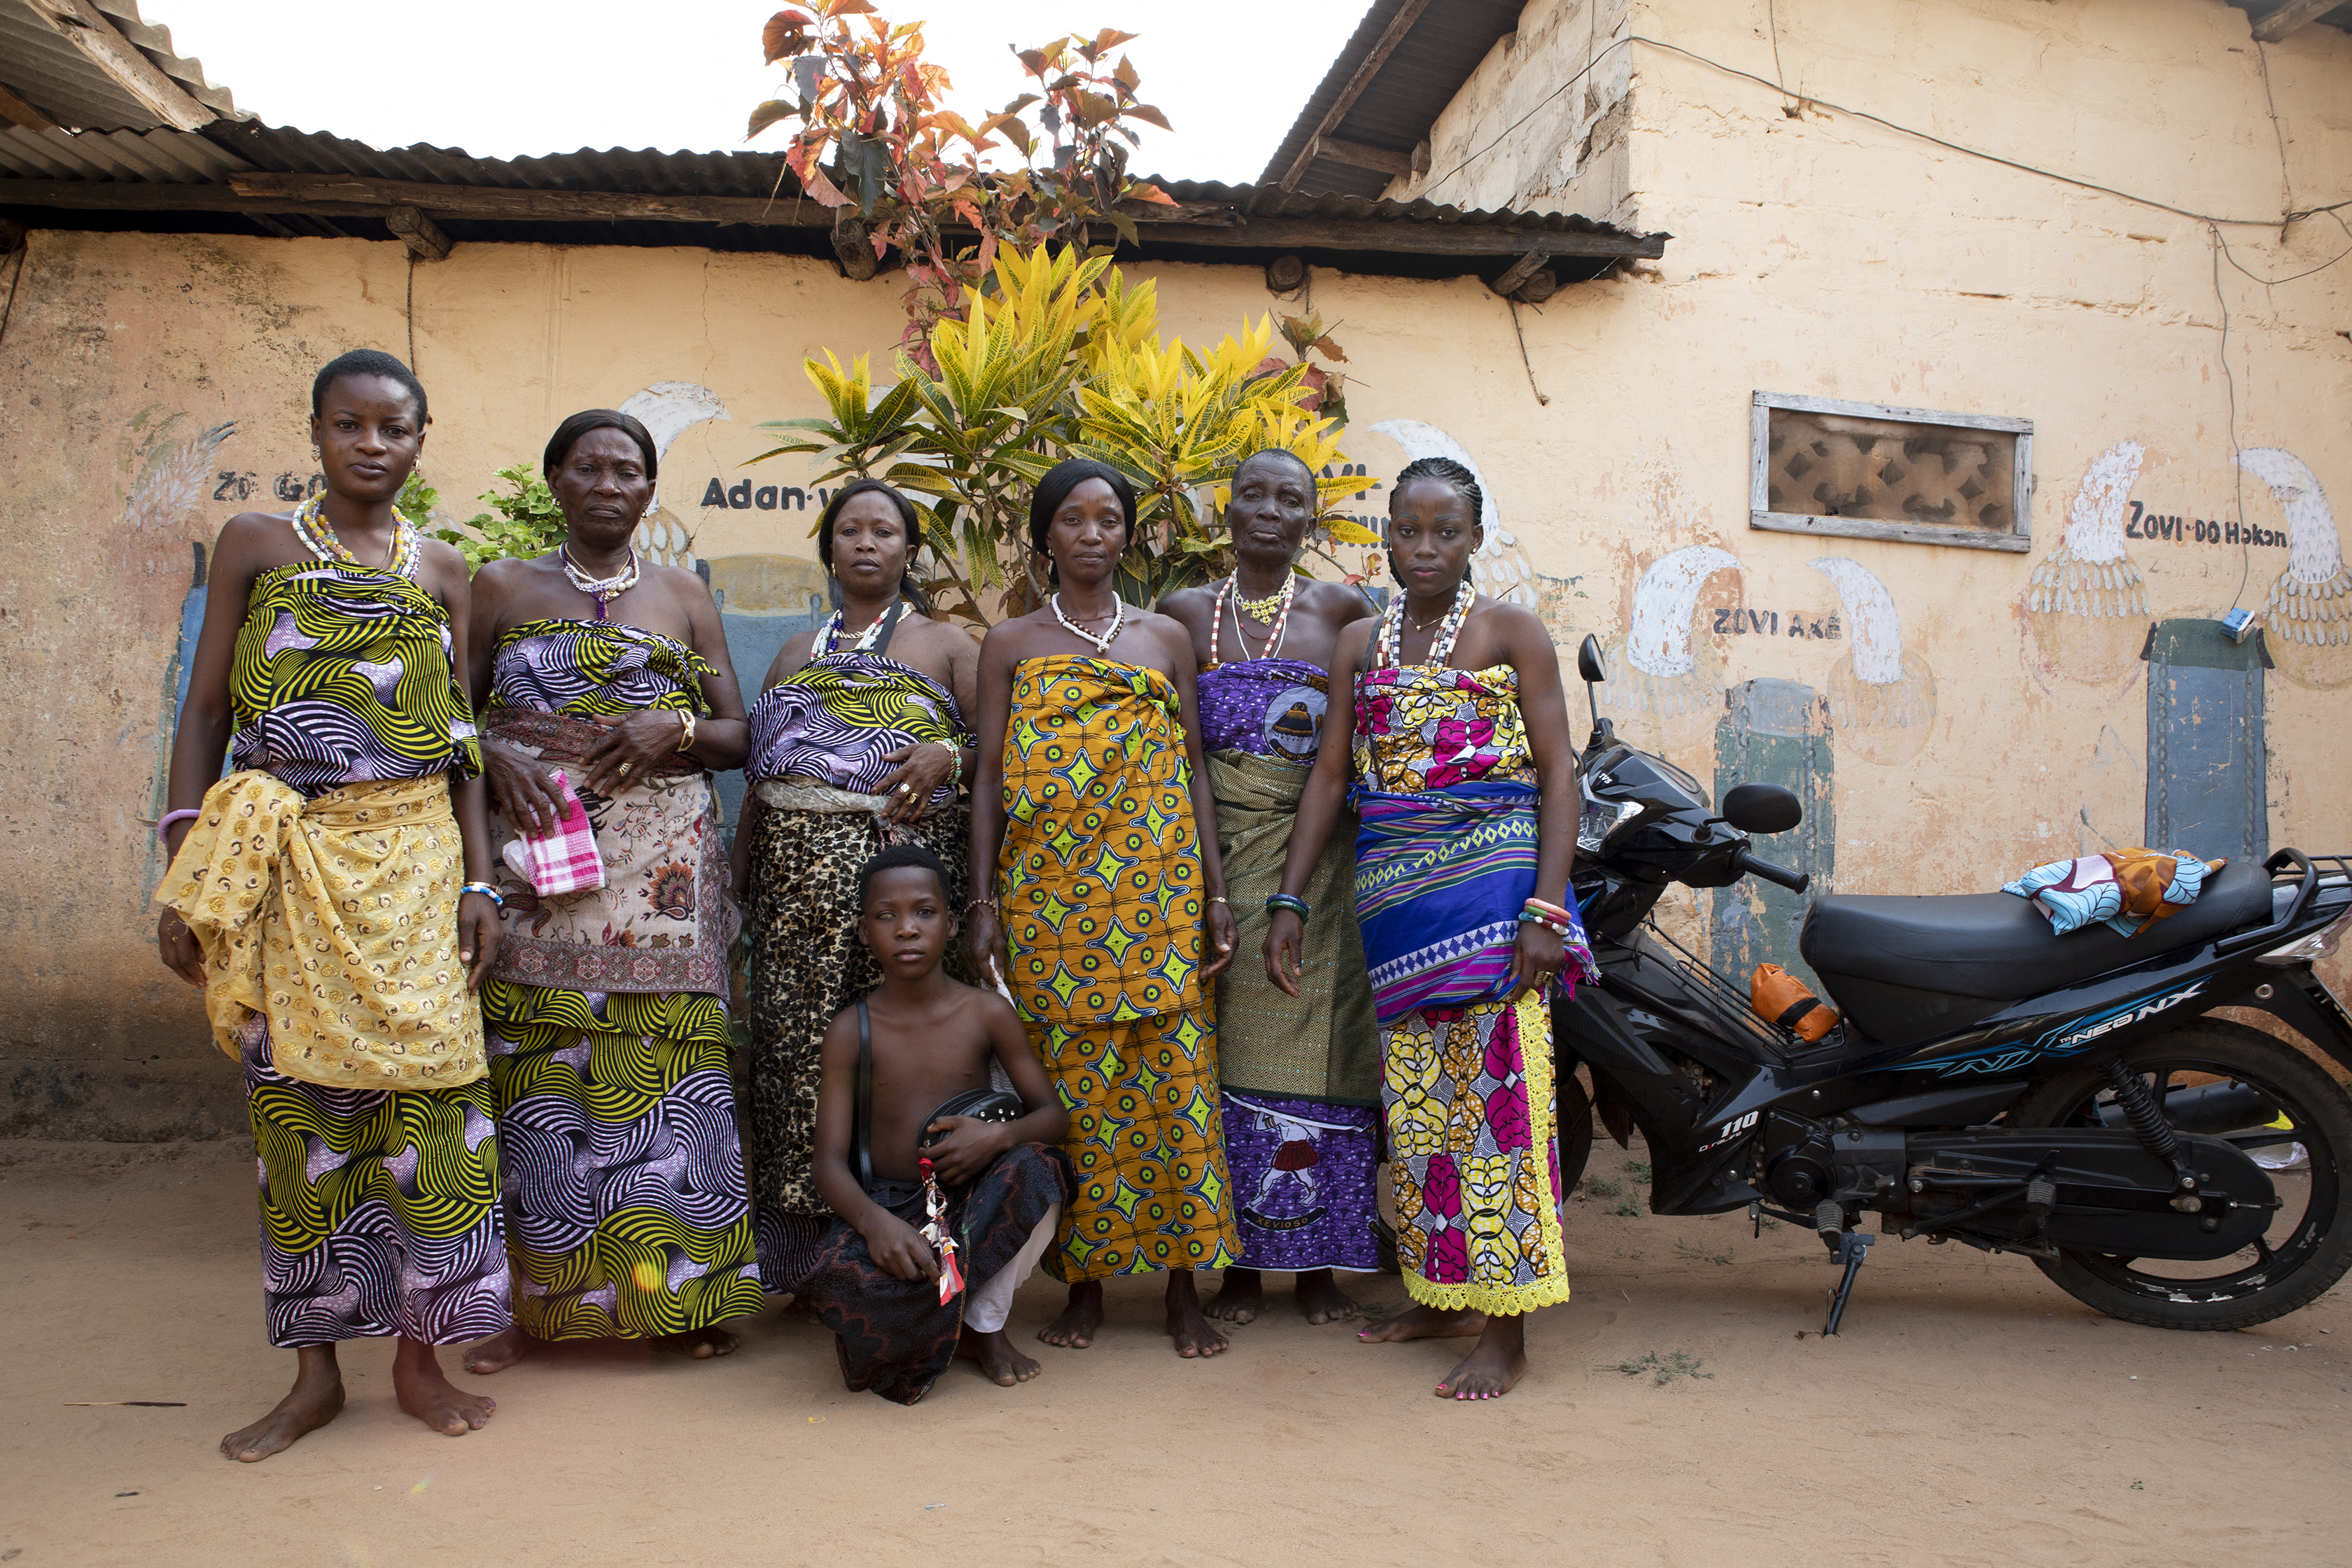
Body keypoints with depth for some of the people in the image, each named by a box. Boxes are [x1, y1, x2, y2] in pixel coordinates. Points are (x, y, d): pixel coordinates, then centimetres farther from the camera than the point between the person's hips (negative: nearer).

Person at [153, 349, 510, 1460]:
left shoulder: (439, 567, 11)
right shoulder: (255, 543, 7)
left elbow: (461, 737, 11)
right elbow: (204, 711, 5)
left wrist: (480, 879, 3)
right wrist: (185, 875, -3)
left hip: (411, 858, 1)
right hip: (283, 859, -1)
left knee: (421, 1086, -3)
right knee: (295, 1098, 2)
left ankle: (419, 1357, 12)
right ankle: (315, 1370, 15)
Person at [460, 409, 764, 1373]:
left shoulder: (683, 596, 14)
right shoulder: (502, 588, 12)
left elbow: (735, 734, 12)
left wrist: (675, 727, -8)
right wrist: (492, 752, -9)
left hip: (660, 859, 0)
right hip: (534, 851, 0)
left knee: (659, 1062, -3)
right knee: (537, 1070, -3)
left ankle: (679, 1293, 7)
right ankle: (536, 1302, 9)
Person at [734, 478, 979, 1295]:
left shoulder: (945, 644, 12)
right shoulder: (797, 652, 22)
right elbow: (759, 776, 21)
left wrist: (948, 754, -18)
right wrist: (736, 884, 16)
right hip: (797, 868, 3)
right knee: (795, 1044, -2)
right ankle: (805, 1254, 8)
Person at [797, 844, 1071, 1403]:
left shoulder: (987, 1012, 0)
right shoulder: (851, 1030, -2)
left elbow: (1053, 1114, 2)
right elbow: (830, 1160, -7)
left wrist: (1001, 1135, -23)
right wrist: (873, 1220, -30)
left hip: (976, 1198, 2)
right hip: (888, 1205, -1)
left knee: (1038, 1167, -32)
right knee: (839, 1275, -36)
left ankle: (986, 1325, -8)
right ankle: (956, 1328, -4)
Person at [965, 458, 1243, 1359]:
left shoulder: (1167, 638, 12)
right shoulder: (1010, 644, 9)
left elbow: (1195, 771, 10)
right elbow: (989, 779, 6)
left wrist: (1216, 895, 4)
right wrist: (982, 903, -1)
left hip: (1157, 895, 1)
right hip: (1048, 900, 0)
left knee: (1172, 1078, -1)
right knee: (1069, 1085, 2)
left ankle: (1183, 1287, 10)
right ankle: (1084, 1284, 15)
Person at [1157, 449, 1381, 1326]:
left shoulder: (1342, 612, 8)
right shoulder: (1184, 614, 10)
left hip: (1316, 855, -1)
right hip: (1215, 853, 1)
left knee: (1314, 1047, -1)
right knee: (1224, 1048, 0)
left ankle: (1318, 1261, 12)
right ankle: (1240, 1262, 12)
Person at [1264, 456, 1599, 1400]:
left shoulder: (1512, 631, 2)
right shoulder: (1359, 644, 14)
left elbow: (1558, 771, -3)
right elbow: (1329, 775, 14)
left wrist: (1546, 908, -13)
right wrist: (1289, 902, 7)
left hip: (1492, 879, -4)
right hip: (1390, 894, 5)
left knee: (1494, 1091, -6)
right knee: (1415, 1099, 9)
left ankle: (1505, 1330, 1)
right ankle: (1442, 1296, 22)